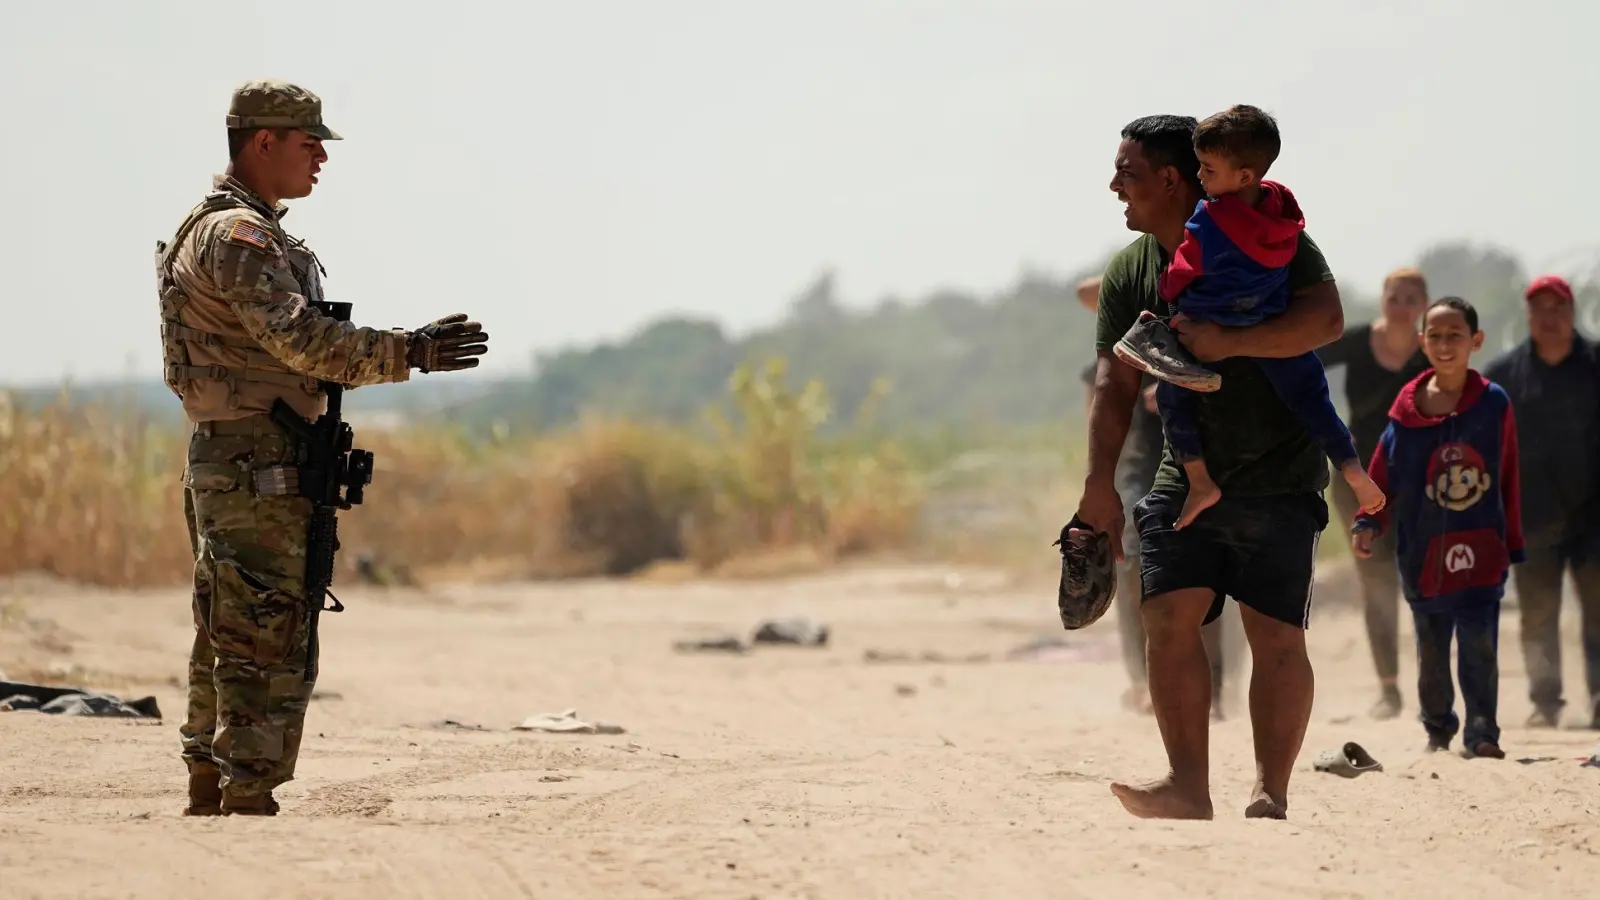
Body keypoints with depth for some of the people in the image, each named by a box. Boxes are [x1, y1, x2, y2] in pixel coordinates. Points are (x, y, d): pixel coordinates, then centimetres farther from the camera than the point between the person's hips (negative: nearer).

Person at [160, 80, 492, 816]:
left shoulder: (244, 232, 19)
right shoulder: (236, 236, -14)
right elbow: (301, 339, -25)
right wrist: (409, 352, -22)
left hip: (226, 468, 11)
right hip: (256, 470, -11)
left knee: (226, 647, 13)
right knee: (269, 652, -11)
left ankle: (208, 804, 16)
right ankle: (249, 809, -11)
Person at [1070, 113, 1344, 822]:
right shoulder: (1129, 271, 5)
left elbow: (1325, 318, -22)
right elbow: (1116, 383, 2)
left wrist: (1229, 341, -31)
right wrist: (1100, 484, -8)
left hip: (1279, 478, -4)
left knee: (1275, 635, -8)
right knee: (1168, 618, -10)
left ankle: (1269, 794, -4)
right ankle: (1188, 786, -10)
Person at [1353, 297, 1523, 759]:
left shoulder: (1493, 403, -1)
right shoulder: (1407, 410, 1)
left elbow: (1508, 480, 3)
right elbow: (1384, 478, 4)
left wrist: (1513, 544, 5)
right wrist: (1368, 524, -10)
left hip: (1481, 550, -2)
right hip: (1423, 554, 2)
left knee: (1480, 644, -10)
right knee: (1431, 648, 12)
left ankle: (1481, 733, -4)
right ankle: (1438, 730, 26)